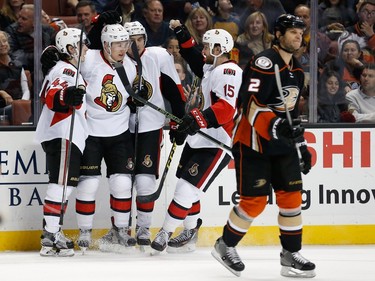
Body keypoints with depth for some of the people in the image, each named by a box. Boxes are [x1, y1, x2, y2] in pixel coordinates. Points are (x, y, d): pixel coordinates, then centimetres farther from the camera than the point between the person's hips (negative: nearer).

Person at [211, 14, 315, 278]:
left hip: (282, 142, 8)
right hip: (253, 141, -8)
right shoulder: (265, 63, -16)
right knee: (255, 201, -7)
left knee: (292, 195, 0)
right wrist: (272, 125, -38)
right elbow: (251, 103, -25)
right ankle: (225, 246, 13)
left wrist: (301, 144, 19)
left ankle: (291, 254, 9)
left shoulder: (296, 70, 13)